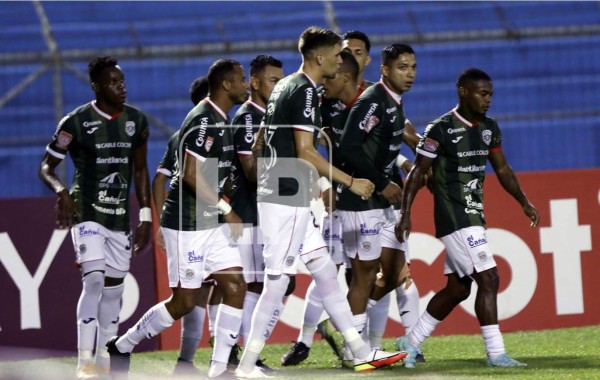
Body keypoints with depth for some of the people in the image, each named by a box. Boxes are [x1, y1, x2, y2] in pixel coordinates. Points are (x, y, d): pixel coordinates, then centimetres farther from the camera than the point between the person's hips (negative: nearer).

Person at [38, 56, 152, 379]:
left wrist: (145, 216, 10)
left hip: (121, 216, 5)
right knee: (94, 280, -20)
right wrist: (61, 191, -25)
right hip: (87, 212, -5)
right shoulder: (76, 122, -10)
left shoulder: (136, 121, 5)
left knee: (113, 289, 9)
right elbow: (46, 166, -4)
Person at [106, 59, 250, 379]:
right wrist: (225, 209, -22)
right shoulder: (203, 120, -18)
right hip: (187, 224, -9)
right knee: (184, 301, -3)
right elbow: (191, 174, -25)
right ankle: (121, 347, 14)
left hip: (211, 224, 9)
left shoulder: (220, 121, 13)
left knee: (235, 288, -1)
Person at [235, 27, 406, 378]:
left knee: (325, 270, 11)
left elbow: (260, 143, 22)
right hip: (287, 200, -10)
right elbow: (305, 152, -19)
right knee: (278, 282, -7)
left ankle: (362, 352, 15)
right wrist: (351, 182, -13)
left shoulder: (285, 87, 16)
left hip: (278, 195, 10)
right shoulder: (305, 91, -14)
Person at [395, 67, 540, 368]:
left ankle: (411, 342, 22)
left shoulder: (489, 128, 9)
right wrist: (405, 214, -11)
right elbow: (417, 174, -8)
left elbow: (501, 168, 19)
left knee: (458, 287, 11)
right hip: (453, 217, -8)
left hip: (474, 216, 8)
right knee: (488, 279, -13)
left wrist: (524, 202, 13)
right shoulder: (441, 130, -12)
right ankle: (495, 352, -9)